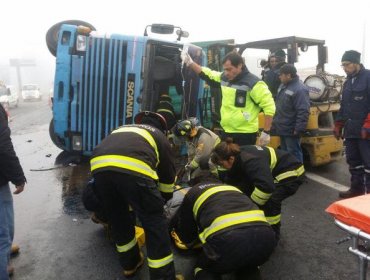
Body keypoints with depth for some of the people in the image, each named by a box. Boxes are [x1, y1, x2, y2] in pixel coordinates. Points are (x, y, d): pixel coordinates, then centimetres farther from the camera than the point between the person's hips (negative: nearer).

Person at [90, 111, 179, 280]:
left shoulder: (123, 129, 43)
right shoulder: (159, 136, 32)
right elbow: (168, 176, 35)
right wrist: (161, 200, 54)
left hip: (99, 166, 5)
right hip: (133, 168, -5)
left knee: (118, 219, 26)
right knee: (154, 223, 12)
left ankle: (130, 264, 43)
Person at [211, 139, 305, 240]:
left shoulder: (250, 161, -37)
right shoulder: (239, 157, -7)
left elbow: (266, 186, -44)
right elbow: (231, 180, 4)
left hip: (291, 174, -9)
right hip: (274, 173, 10)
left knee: (270, 201, -26)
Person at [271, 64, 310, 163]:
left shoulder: (299, 89, -20)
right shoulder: (283, 85, 11)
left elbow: (303, 112, -24)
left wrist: (299, 129, -25)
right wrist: (275, 122, 21)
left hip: (291, 130, -10)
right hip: (282, 129, 10)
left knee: (293, 155, 1)